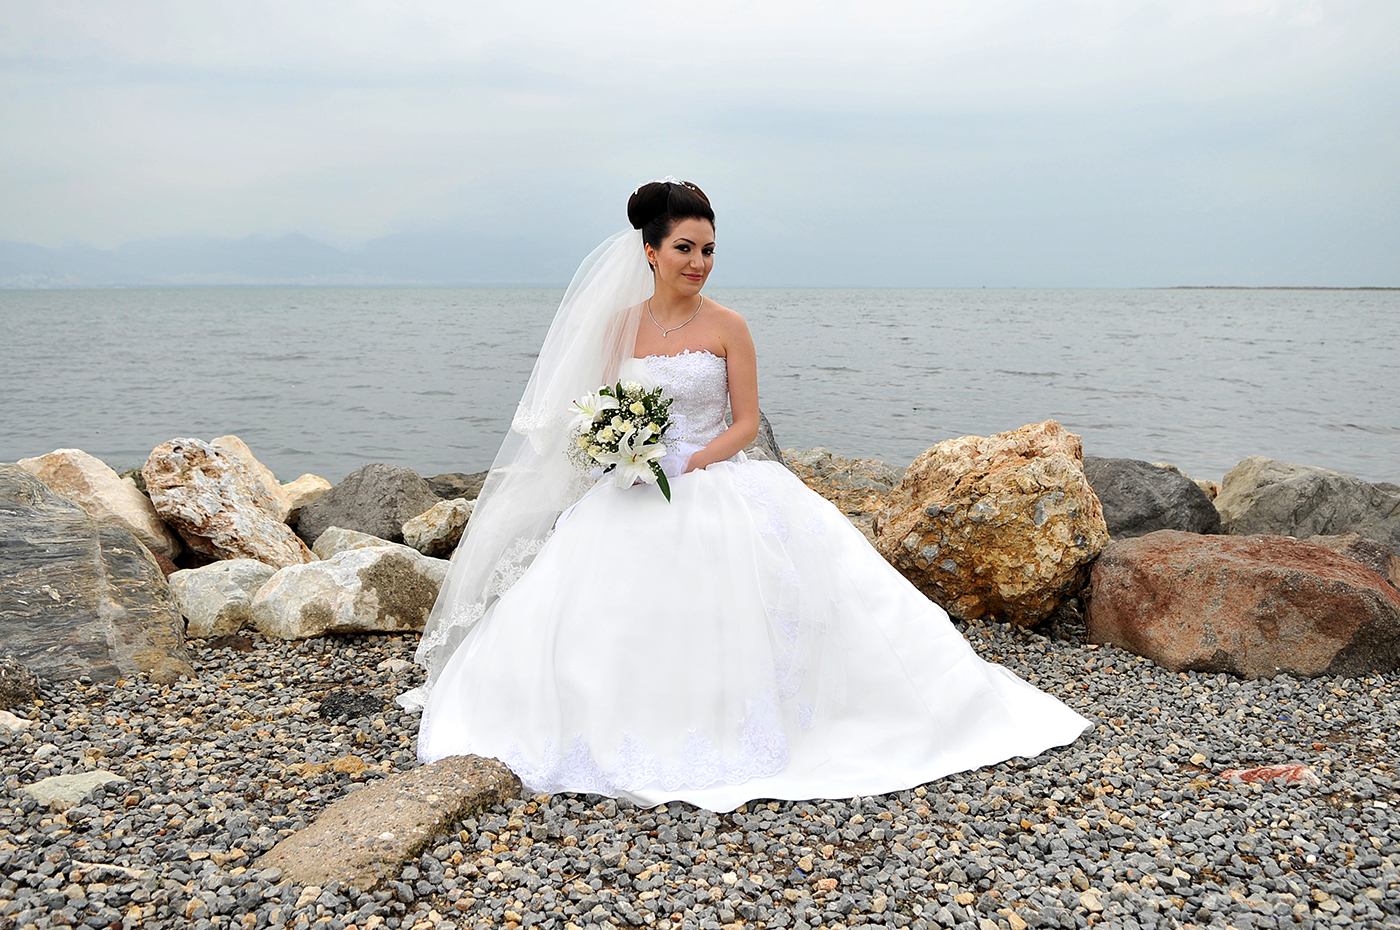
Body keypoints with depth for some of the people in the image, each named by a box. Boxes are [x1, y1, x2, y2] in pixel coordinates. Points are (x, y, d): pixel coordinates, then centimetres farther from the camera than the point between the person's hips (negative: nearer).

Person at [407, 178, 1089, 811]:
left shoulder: (727, 327, 0)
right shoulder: (620, 324, 7)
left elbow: (746, 422, -1)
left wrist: (694, 462, -16)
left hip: (717, 486, -2)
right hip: (635, 494, 3)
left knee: (721, 599, -24)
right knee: (598, 604, -16)